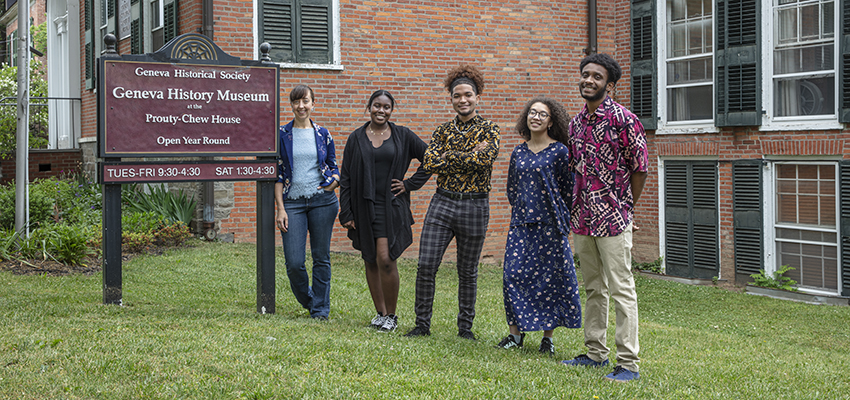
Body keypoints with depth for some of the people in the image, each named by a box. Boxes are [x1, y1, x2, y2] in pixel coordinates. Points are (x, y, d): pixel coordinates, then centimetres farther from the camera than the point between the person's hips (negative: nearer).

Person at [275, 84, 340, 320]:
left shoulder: (323, 135, 8)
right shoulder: (282, 135, 4)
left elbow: (334, 168, 15)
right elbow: (277, 174, 3)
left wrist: (332, 183, -8)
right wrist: (280, 208, -4)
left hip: (322, 201, 1)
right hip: (293, 203, -1)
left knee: (321, 257, 4)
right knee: (294, 262, -6)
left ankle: (320, 309, 17)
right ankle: (308, 300, 22)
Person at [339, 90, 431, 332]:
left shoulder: (403, 136, 3)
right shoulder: (356, 139, 5)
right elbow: (345, 178, 5)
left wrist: (410, 184, 1)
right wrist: (346, 213, -1)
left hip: (391, 207, -2)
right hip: (364, 207, 2)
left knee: (386, 259, -12)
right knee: (370, 261, 8)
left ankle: (391, 315, 3)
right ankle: (380, 312, 20)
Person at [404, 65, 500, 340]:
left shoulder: (489, 130, 1)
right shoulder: (443, 131, 8)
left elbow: (484, 159, -18)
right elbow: (430, 164, -6)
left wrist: (449, 156, -11)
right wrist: (469, 156, -11)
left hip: (474, 206, -2)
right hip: (442, 202, 2)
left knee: (468, 272, 8)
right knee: (426, 266, -4)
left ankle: (465, 326, 21)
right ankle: (422, 324, 9)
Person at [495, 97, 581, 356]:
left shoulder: (559, 151, -3)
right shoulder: (518, 153, 11)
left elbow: (568, 189, -1)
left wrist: (561, 220, 0)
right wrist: (522, 212, 15)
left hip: (549, 225, -4)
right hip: (521, 224, 4)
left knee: (550, 277, 0)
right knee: (514, 275, -1)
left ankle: (548, 337, 10)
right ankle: (515, 333, 11)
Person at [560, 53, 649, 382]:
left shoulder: (623, 119, -10)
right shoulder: (576, 123, 11)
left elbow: (640, 168, -6)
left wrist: (624, 207, 0)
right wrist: (579, 206, 15)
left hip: (613, 219, -7)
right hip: (581, 219, 7)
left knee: (621, 289, -5)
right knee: (593, 288, 15)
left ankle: (628, 363, -1)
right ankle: (596, 353, 25)